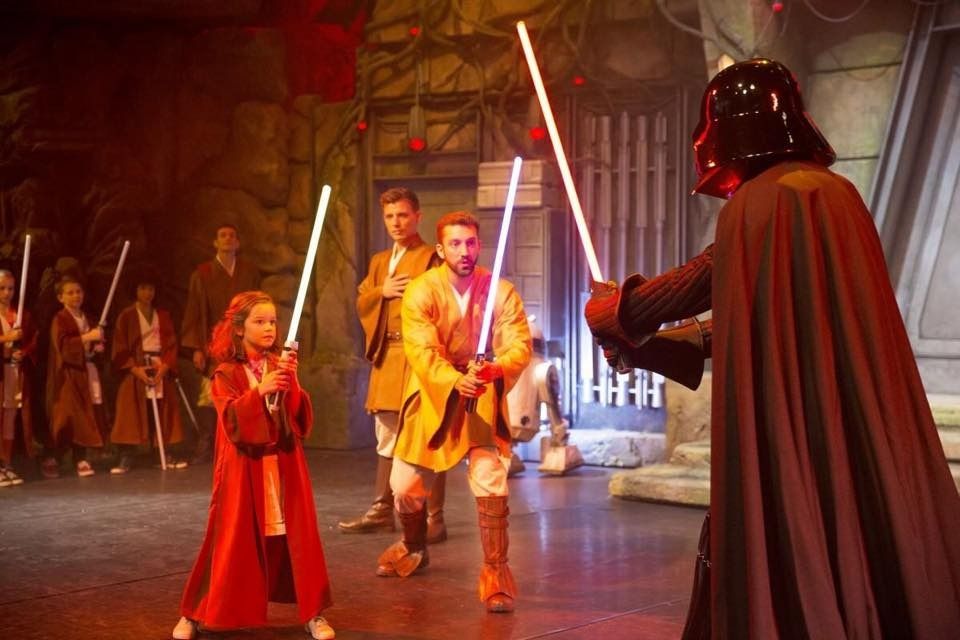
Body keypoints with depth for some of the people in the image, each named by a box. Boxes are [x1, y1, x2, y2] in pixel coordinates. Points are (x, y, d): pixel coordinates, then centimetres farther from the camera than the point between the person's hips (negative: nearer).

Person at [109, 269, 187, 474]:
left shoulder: (163, 316, 12)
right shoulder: (126, 316, 1)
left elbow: (171, 344, 7)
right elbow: (120, 349, -3)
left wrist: (165, 366, -9)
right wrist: (135, 369, -14)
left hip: (160, 368, 3)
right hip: (135, 369, -3)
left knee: (162, 414, 2)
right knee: (132, 414, -7)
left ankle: (167, 455, 7)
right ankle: (126, 459, -6)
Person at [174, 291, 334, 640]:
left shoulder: (281, 365, 7)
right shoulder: (226, 373, -3)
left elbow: (301, 417, -2)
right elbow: (231, 421, -17)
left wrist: (291, 383, -17)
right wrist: (258, 391, -29)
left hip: (282, 463, 3)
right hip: (244, 466, -3)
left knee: (296, 537, 2)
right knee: (233, 540, 0)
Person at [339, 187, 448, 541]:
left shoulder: (431, 258, -3)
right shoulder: (379, 261, 20)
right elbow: (361, 303, 16)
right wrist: (381, 291, -1)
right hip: (386, 356, 7)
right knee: (387, 441, 14)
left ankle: (433, 518, -3)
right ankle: (382, 511, 22)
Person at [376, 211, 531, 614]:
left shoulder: (500, 291, -11)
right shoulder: (421, 291, -14)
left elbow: (519, 345, -21)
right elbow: (422, 351, -24)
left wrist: (496, 368, -43)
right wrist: (455, 381, -43)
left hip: (482, 397, -1)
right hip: (431, 396, 1)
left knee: (490, 481, -19)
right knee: (406, 486, 9)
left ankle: (496, 573, -7)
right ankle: (414, 549, 40)